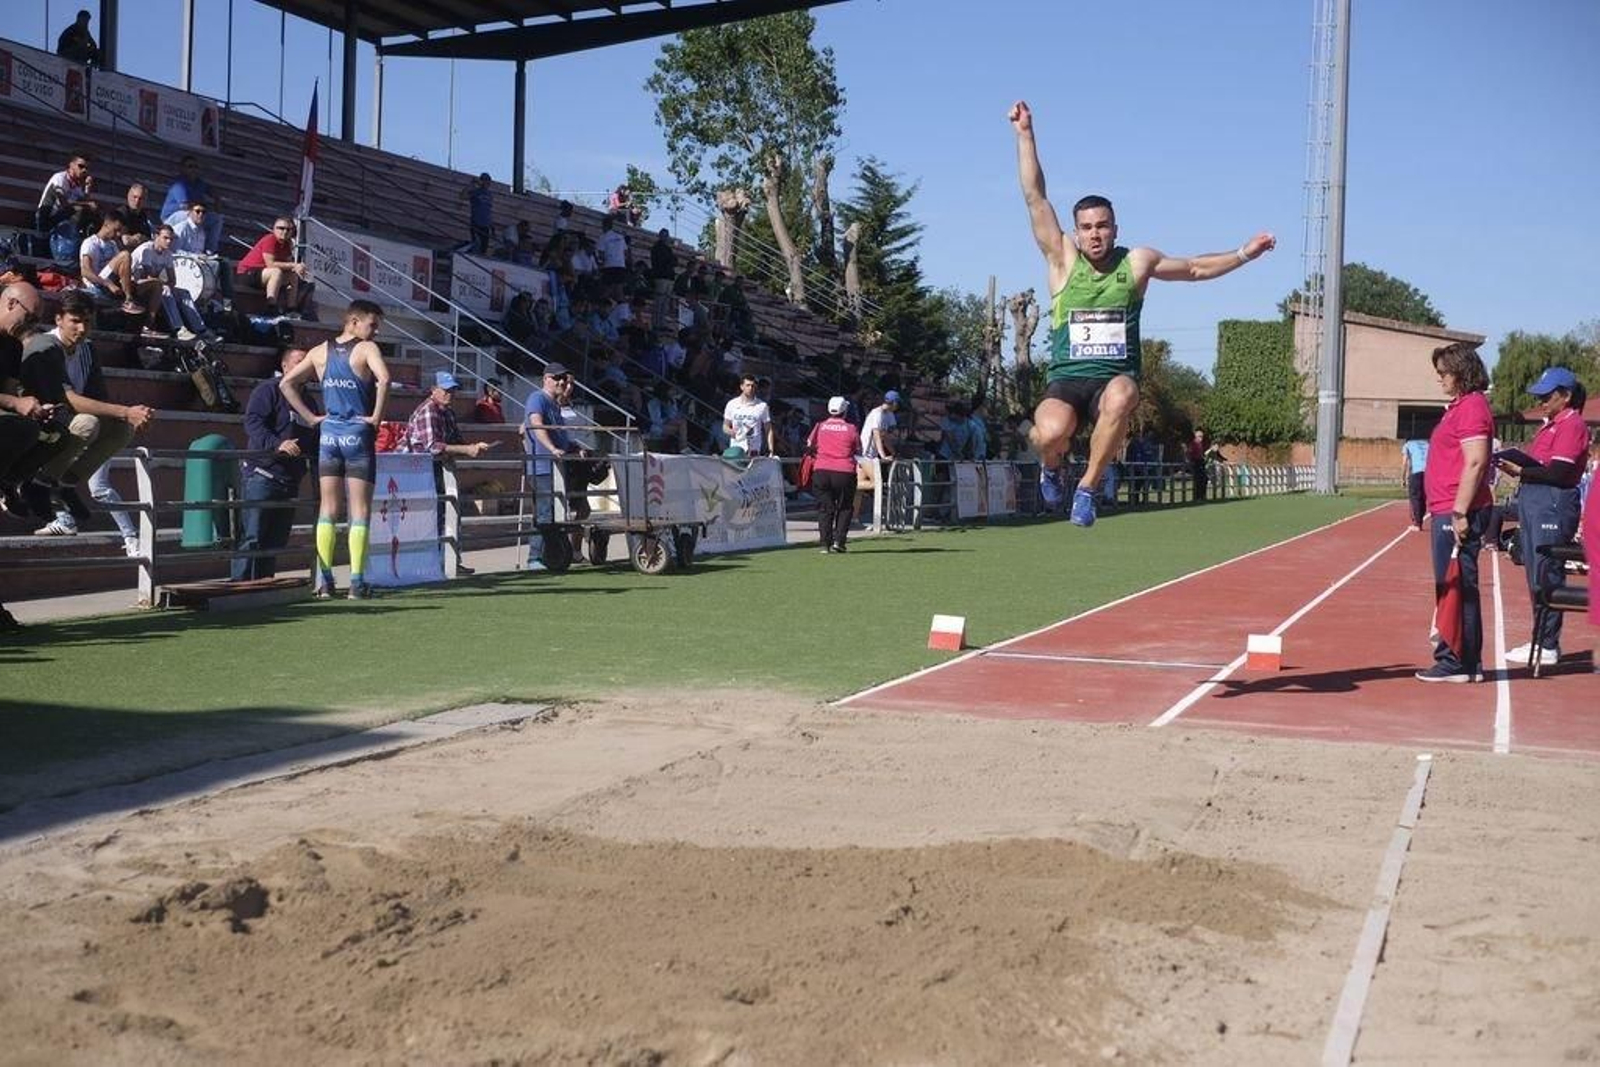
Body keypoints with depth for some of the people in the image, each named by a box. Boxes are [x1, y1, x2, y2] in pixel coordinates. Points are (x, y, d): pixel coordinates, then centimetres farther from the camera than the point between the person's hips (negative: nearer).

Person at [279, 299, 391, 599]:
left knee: (328, 508, 9)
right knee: (360, 510, 0)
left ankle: (324, 580, 6)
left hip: (328, 433, 5)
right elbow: (383, 378, -27)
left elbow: (286, 383, 9)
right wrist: (376, 416, -16)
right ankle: (357, 582, -2)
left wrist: (310, 417, 8)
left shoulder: (321, 351, 9)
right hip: (357, 435, -5)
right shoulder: (367, 349, -8)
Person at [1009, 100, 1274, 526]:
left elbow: (1196, 268, 25)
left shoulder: (1137, 263, 10)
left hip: (1116, 380, 1)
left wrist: (1244, 253, 16)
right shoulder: (1063, 260, 5)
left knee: (1120, 396, -38)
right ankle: (1051, 467, 7)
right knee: (1051, 431, -33)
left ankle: (1088, 486, -19)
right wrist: (1025, 134, -4)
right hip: (1065, 381, -1)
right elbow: (1035, 197, 0)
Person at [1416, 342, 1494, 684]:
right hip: (1446, 512, 10)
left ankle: (1459, 664, -2)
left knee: (1458, 588, -6)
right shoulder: (1457, 407, 18)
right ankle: (1455, 659, 20)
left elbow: (1475, 464, -20)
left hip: (1457, 514, -10)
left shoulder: (1472, 407, -13)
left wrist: (1460, 513, -23)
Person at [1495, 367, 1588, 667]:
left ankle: (1548, 646, -4)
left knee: (1546, 575, -8)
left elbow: (1559, 473, -18)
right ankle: (1541, 640, 21)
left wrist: (1520, 470, -16)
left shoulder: (1571, 425, -10)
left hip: (1554, 504, -10)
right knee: (1535, 575, 13)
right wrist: (1514, 465, 0)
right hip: (1532, 502, 10)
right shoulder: (1550, 425, 20)